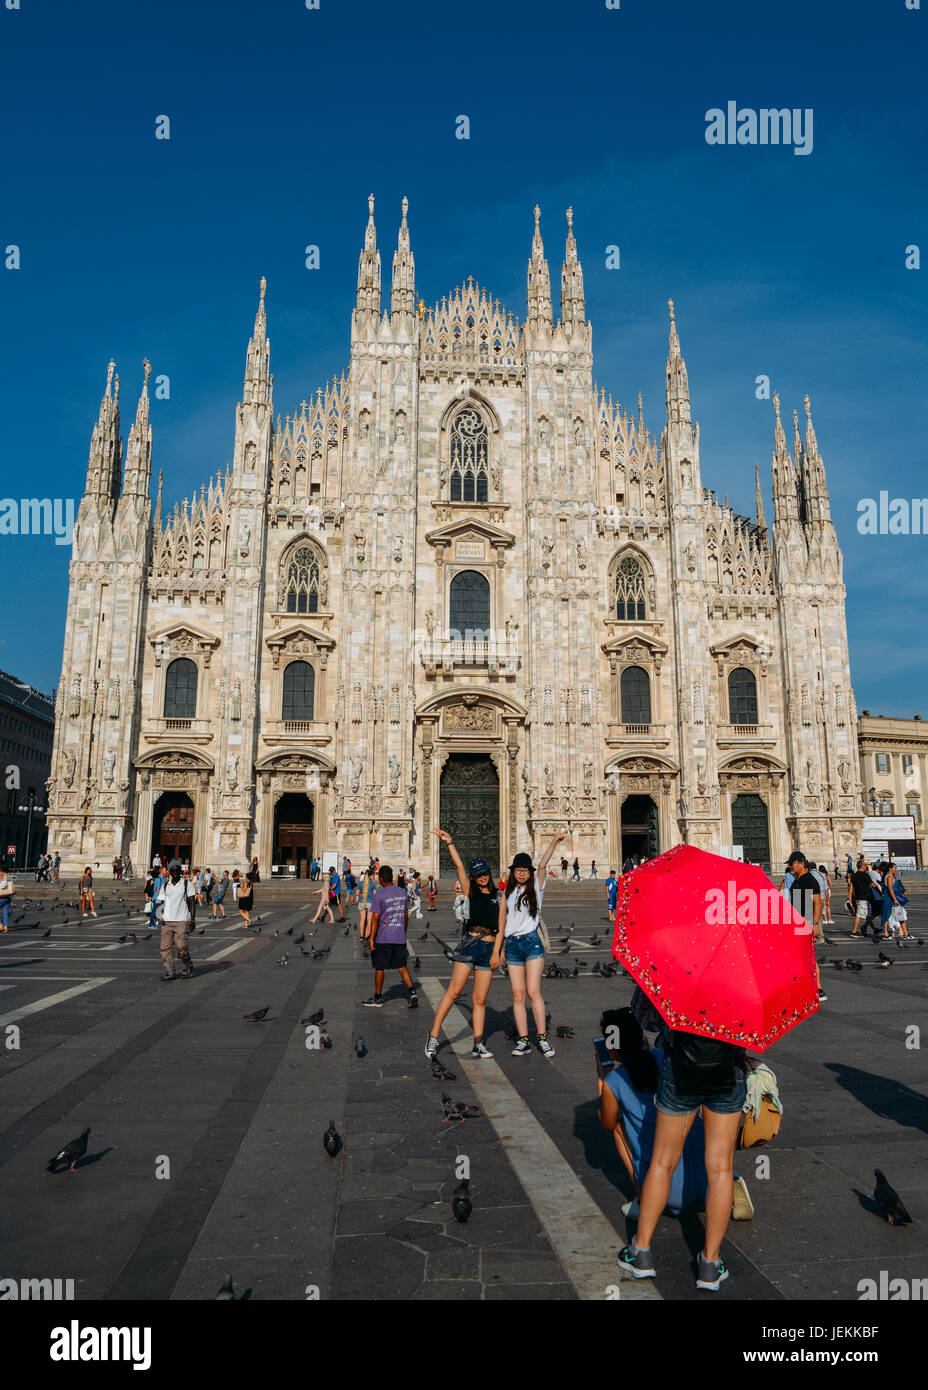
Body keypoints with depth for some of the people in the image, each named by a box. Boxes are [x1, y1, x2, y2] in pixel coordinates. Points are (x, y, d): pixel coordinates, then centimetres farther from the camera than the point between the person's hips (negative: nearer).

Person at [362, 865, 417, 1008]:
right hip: (400, 938, 5)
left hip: (383, 939, -5)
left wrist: (371, 939, -11)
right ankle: (412, 991, -8)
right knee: (402, 966, 9)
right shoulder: (402, 893, 6)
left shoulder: (379, 895, -12)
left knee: (379, 968, 8)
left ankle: (377, 998, 18)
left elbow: (375, 918, -14)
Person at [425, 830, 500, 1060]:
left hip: (489, 949, 2)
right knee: (454, 991, -7)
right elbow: (459, 866, -2)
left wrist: (497, 951, -2)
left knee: (480, 999, 5)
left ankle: (478, 1045, 9)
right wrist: (449, 843, -10)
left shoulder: (498, 898, 13)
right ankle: (433, 1035, 2)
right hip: (469, 944, -2)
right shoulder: (470, 892, 7)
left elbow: (500, 927, 8)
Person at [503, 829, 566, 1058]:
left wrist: (553, 843, -22)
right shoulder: (507, 893, 14)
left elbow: (542, 865, -10)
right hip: (512, 945, 3)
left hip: (532, 942, -3)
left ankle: (543, 1038, -4)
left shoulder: (536, 887, 6)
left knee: (533, 991, -10)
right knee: (518, 994, 1)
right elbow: (501, 922, 15)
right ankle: (523, 1041, 4)